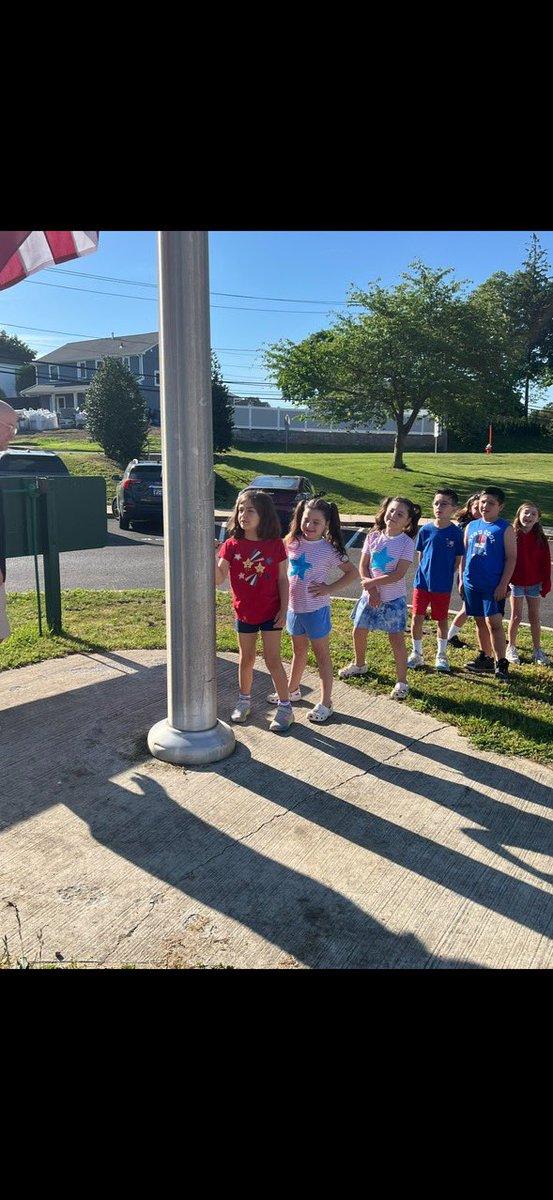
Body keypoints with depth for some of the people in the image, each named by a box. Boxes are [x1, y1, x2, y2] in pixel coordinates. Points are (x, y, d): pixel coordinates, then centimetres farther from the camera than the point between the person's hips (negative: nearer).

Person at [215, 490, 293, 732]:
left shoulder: (275, 545, -9)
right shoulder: (232, 545, -6)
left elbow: (282, 579, -4)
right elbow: (219, 578, -14)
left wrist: (283, 609, -7)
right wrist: (211, 557, -30)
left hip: (271, 613, -2)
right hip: (244, 613, 2)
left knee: (273, 660, 1)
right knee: (246, 659, 15)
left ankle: (285, 706, 15)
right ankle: (244, 700, 34)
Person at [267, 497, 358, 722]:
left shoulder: (328, 550, -14)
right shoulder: (292, 543, -2)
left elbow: (352, 573, -8)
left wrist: (329, 589, -16)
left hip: (316, 609, -5)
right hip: (294, 606, 5)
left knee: (322, 654, 6)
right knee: (299, 650, 22)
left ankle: (326, 703, 15)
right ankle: (292, 690, 40)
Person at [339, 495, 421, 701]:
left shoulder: (406, 543, -12)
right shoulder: (373, 537, -1)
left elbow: (398, 574, -19)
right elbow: (363, 566, -1)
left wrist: (371, 582, -17)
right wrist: (371, 589, -13)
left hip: (393, 599, -4)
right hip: (370, 595, 5)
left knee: (397, 640, -2)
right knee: (358, 632, 15)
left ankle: (402, 682, 11)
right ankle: (359, 665, 42)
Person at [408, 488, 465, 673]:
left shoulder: (456, 532, -7)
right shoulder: (425, 530, -3)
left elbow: (458, 560, 1)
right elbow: (420, 556, 7)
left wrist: (445, 575, -4)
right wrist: (426, 573, 2)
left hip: (443, 586, -1)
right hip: (422, 582, 2)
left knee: (442, 620, 10)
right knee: (417, 618, 4)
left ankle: (441, 656, 26)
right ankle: (417, 654, 21)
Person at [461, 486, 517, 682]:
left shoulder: (505, 528, -5)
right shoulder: (471, 526, 9)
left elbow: (511, 558, -8)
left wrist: (503, 584, -13)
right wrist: (462, 580, 12)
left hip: (494, 585, -5)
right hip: (472, 584, 5)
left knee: (494, 622, -9)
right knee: (480, 621, 14)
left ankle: (501, 664, -2)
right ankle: (484, 658, 27)